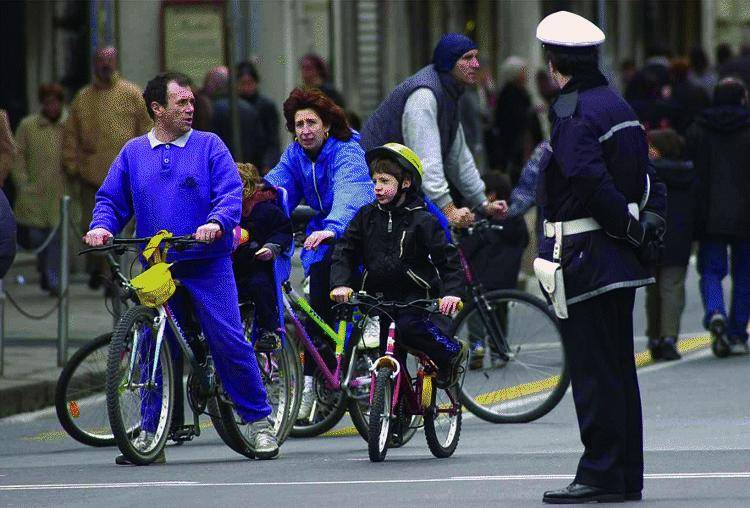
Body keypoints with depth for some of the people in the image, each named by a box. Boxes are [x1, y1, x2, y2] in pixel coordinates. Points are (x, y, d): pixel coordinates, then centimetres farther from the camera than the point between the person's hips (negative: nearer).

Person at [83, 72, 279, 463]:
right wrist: (101, 226, -7)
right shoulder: (134, 153, 13)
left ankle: (259, 421, 3)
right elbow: (111, 199, 15)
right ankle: (150, 432, 9)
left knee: (228, 340, -7)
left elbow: (231, 192, -5)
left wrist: (217, 223, -25)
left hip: (208, 265, -2)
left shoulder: (209, 146, 5)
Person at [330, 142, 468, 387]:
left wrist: (452, 292, -22)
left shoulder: (422, 220, -6)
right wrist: (341, 283, -14)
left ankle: (453, 353, -9)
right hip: (380, 297, 4)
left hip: (415, 296, -4)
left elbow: (448, 257, -7)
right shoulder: (366, 216, 5)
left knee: (408, 327, -31)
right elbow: (345, 251, 4)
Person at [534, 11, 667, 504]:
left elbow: (590, 182, -25)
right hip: (620, 258, 9)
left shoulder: (572, 112, -14)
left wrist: (632, 226, -17)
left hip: (585, 256, -9)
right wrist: (650, 221, 7)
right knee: (619, 366, 13)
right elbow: (646, 177, 14)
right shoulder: (619, 105, 15)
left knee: (592, 367, -6)